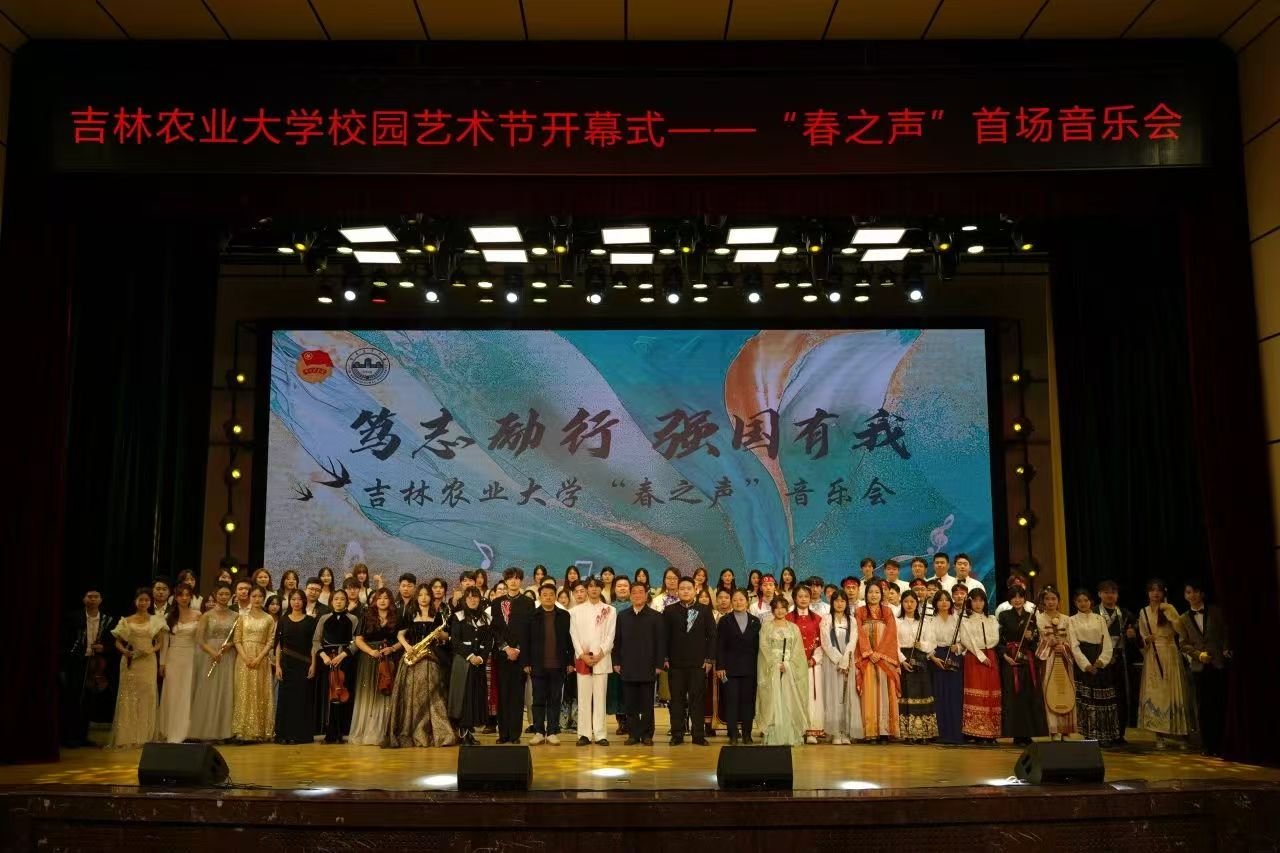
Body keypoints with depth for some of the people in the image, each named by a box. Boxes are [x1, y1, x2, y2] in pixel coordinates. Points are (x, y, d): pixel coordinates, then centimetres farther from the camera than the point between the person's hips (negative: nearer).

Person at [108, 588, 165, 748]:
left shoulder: (156, 621, 7)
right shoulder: (127, 621, 6)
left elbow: (160, 642, 7)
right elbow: (118, 642, 7)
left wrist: (151, 650, -12)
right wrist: (124, 651, -12)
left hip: (148, 662, 0)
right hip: (130, 663, 0)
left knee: (146, 696, 0)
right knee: (128, 697, -2)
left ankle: (144, 736, 7)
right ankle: (126, 736, 3)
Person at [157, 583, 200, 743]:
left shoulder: (197, 616, 1)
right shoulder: (168, 617, 4)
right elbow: (164, 642, 5)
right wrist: (162, 663, 1)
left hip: (190, 658, -1)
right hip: (173, 658, 1)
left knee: (187, 694, 3)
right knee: (172, 694, 4)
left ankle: (184, 732, 12)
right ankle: (169, 731, 13)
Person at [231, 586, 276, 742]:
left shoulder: (269, 619, 7)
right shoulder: (242, 617, 8)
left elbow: (270, 641, 2)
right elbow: (237, 640, 2)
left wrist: (259, 658, -12)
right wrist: (245, 657, -12)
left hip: (261, 659, 0)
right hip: (244, 658, 0)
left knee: (260, 694, 0)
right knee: (244, 693, -3)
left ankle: (258, 731, 4)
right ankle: (242, 731, -1)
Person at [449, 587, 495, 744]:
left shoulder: (485, 618, 13)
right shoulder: (459, 616, 4)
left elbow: (489, 641, 8)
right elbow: (455, 640, -4)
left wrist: (481, 657, -8)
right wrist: (469, 656, -13)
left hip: (479, 662, 3)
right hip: (462, 661, -3)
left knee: (477, 695, 1)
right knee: (462, 694, -7)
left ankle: (470, 730, 6)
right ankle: (462, 731, -5)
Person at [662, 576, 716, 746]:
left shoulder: (704, 611, 5)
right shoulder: (669, 611, 6)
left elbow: (712, 636, 4)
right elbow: (664, 636, 5)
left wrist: (710, 659, -2)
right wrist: (664, 658, -3)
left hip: (698, 662, 0)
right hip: (676, 662, 1)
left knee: (697, 699, 1)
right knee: (677, 699, 4)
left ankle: (698, 734, 6)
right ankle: (677, 734, 9)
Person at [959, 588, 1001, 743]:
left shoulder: (992, 620, 18)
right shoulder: (965, 620, 7)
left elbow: (995, 639, 5)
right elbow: (966, 641, -4)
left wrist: (977, 642, -5)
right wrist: (981, 655, -12)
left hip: (991, 658, 3)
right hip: (973, 658, -3)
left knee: (991, 694, -3)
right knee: (976, 695, -10)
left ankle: (991, 733, 0)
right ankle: (976, 733, -11)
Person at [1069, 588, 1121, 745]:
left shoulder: (1100, 619, 10)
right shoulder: (1072, 621, 5)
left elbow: (1107, 643, 3)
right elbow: (1074, 645, -4)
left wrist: (1101, 661, -12)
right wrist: (1086, 665, -14)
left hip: (1100, 662, 2)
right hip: (1082, 662, -2)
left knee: (1103, 697, 0)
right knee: (1085, 698, -4)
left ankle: (1104, 736, 6)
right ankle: (1090, 736, 0)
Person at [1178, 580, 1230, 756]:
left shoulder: (1216, 611, 6)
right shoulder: (1184, 619, 11)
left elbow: (1227, 632, 4)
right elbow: (1183, 644, 8)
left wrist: (1226, 650, -9)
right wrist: (1198, 654, -7)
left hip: (1219, 664, -1)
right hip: (1199, 667, 1)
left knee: (1220, 705, -3)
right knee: (1203, 708, 2)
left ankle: (1219, 744, 5)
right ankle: (1207, 745, 8)